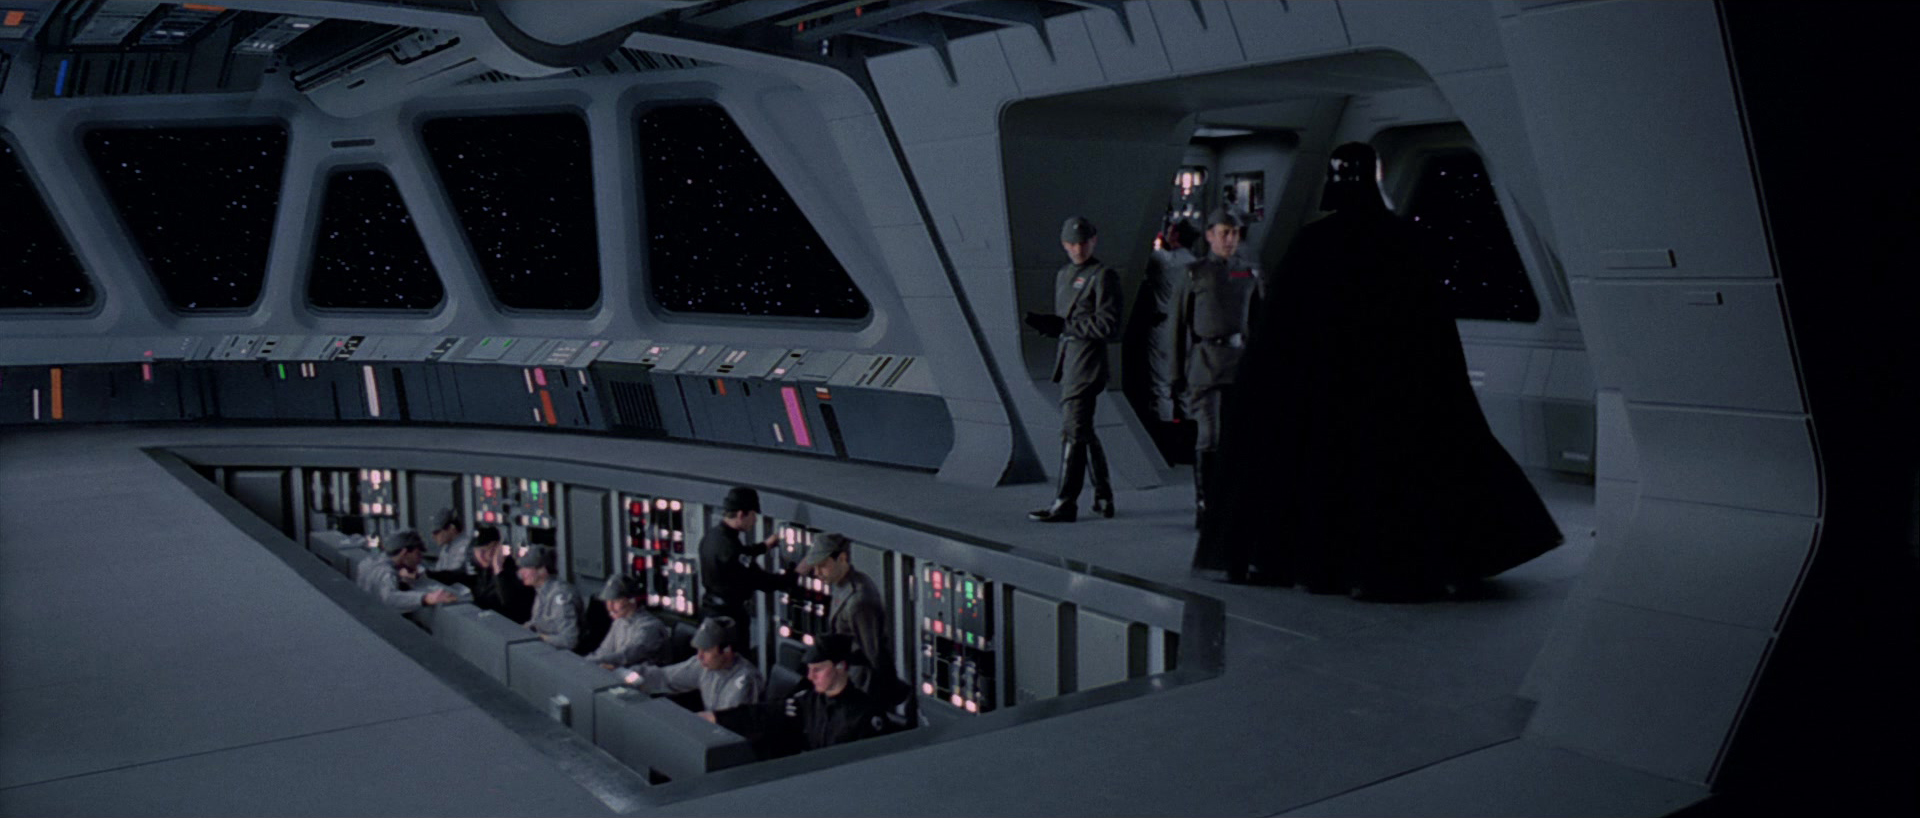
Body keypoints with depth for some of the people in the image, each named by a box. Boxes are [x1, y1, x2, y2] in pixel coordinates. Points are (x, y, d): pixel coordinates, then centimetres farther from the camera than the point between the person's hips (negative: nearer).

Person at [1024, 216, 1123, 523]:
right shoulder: (1063, 275, 18)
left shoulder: (1103, 276, -8)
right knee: (1083, 431, 14)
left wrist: (1064, 325, -17)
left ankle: (1065, 503, -6)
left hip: (1088, 361, -9)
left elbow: (1109, 326, -14)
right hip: (1067, 359, 9)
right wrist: (1047, 324, 2)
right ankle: (1103, 496, 24)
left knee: (1073, 431, -9)